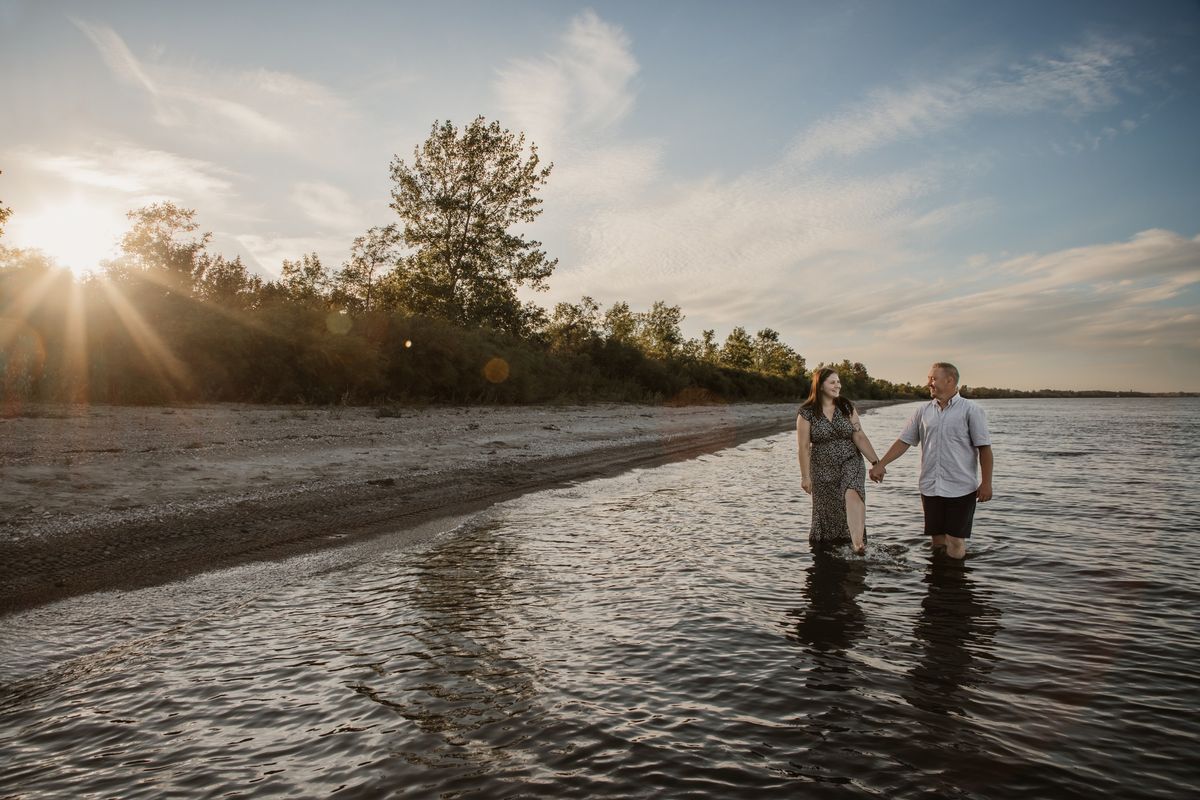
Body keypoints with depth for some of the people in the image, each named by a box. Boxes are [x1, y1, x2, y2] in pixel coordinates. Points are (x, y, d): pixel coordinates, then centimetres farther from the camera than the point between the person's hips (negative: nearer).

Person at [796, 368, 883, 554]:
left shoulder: (847, 407, 2)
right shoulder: (807, 413, -5)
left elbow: (859, 437, -1)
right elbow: (804, 447, -4)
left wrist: (876, 461, -9)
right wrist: (805, 476, -6)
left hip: (850, 463, 1)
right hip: (823, 469, 0)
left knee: (852, 494, -28)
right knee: (827, 510, 4)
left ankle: (858, 543, -40)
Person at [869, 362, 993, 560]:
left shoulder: (971, 410, -2)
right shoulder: (924, 411, 10)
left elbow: (984, 448, -4)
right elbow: (904, 441, 11)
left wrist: (986, 483, -9)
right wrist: (880, 464, 4)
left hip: (961, 488, -4)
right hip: (930, 487, 4)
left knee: (955, 543, -3)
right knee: (936, 541, 9)